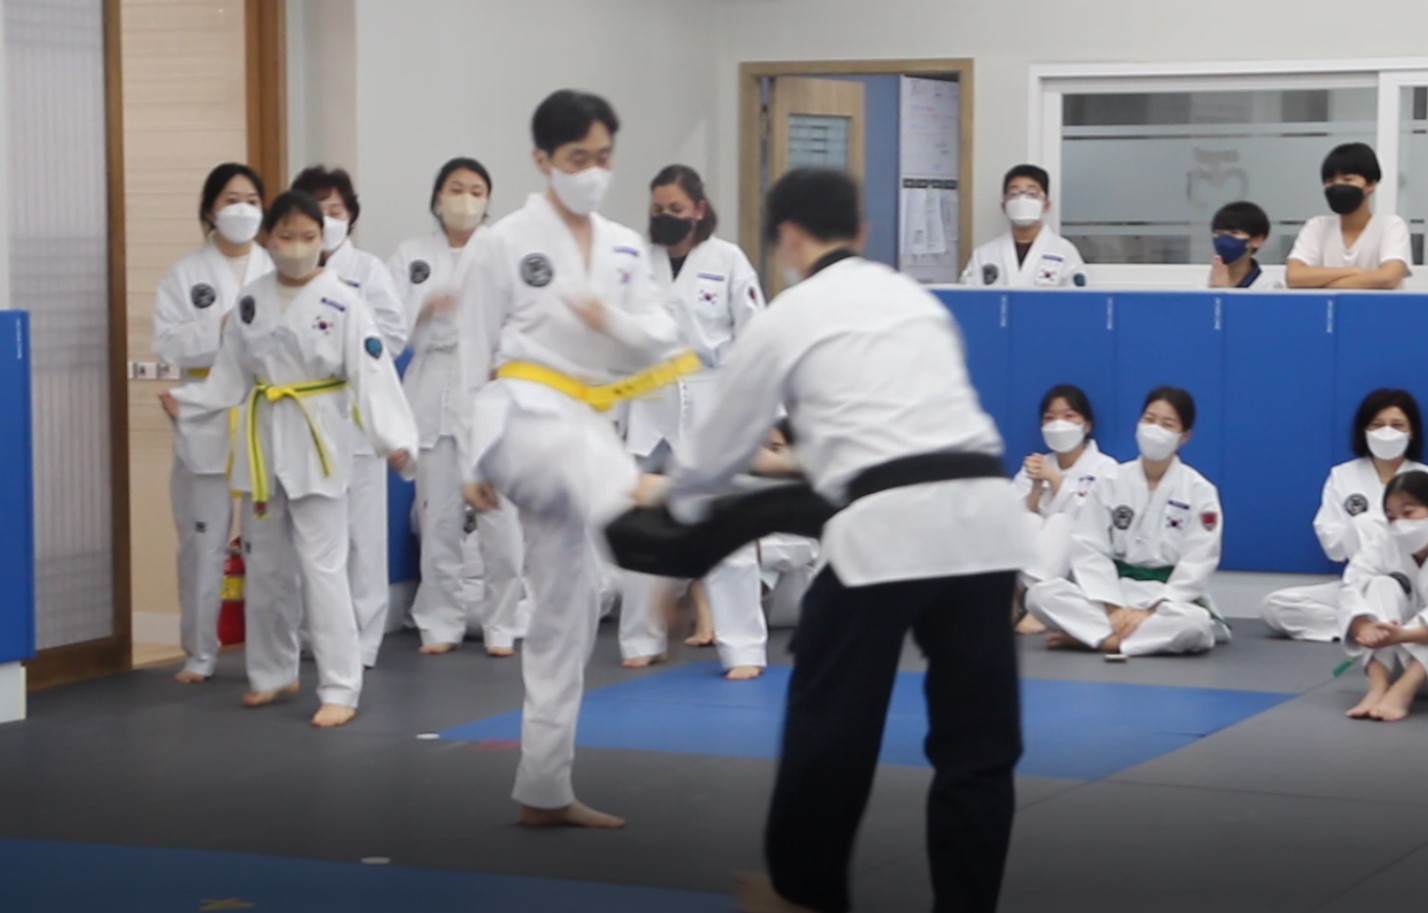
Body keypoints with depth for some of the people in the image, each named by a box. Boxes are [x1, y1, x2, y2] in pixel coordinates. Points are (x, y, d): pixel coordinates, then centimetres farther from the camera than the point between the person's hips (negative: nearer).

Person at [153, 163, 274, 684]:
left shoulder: (277, 271, 7)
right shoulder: (185, 274, 4)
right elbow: (168, 344, -4)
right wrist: (220, 329, -16)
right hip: (208, 421, 0)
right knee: (204, 540, 3)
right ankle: (199, 654, 12)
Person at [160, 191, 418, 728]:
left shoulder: (342, 301, -11)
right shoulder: (251, 301, 4)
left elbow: (372, 376, -16)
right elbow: (231, 377, 9)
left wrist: (394, 439, -27)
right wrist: (186, 404, -6)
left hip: (317, 442, -5)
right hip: (263, 441, 5)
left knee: (322, 568, -8)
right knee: (264, 566, 15)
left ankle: (340, 690, -3)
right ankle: (273, 673, 30)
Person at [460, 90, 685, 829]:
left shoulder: (625, 249, 14)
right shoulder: (508, 241, -1)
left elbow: (661, 343, 7)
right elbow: (478, 354, 0)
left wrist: (615, 322, -15)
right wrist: (476, 463, -1)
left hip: (585, 431, 6)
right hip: (524, 417, -6)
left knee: (567, 610, 8)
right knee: (588, 457, -41)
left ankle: (543, 790, 15)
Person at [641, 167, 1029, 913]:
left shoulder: (785, 319, 9)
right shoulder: (916, 298, 23)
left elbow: (719, 445, 19)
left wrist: (668, 494, 41)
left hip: (886, 525, -5)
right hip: (981, 511, 5)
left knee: (833, 719, 13)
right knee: (977, 734, 9)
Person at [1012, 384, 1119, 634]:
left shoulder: (1105, 468, 0)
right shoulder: (1033, 468, 11)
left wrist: (1054, 479, -16)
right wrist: (1037, 486, -15)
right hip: (1033, 565, 3)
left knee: (1060, 523, -30)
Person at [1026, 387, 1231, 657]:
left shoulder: (1199, 491, -3)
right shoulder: (1110, 483, 3)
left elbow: (1198, 564, -9)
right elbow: (1090, 550, -4)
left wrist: (1150, 610, -21)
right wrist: (1114, 609, -19)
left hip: (1169, 598, -2)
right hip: (1114, 592, 2)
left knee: (1195, 626, -39)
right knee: (1041, 595, -23)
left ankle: (1095, 637, -25)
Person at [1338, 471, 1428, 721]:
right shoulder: (1383, 543, -7)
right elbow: (1353, 587, -22)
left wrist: (1403, 635, -51)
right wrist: (1363, 627, -44)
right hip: (1393, 655, 3)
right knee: (1384, 586, -22)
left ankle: (1402, 692, -46)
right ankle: (1378, 687, -37)